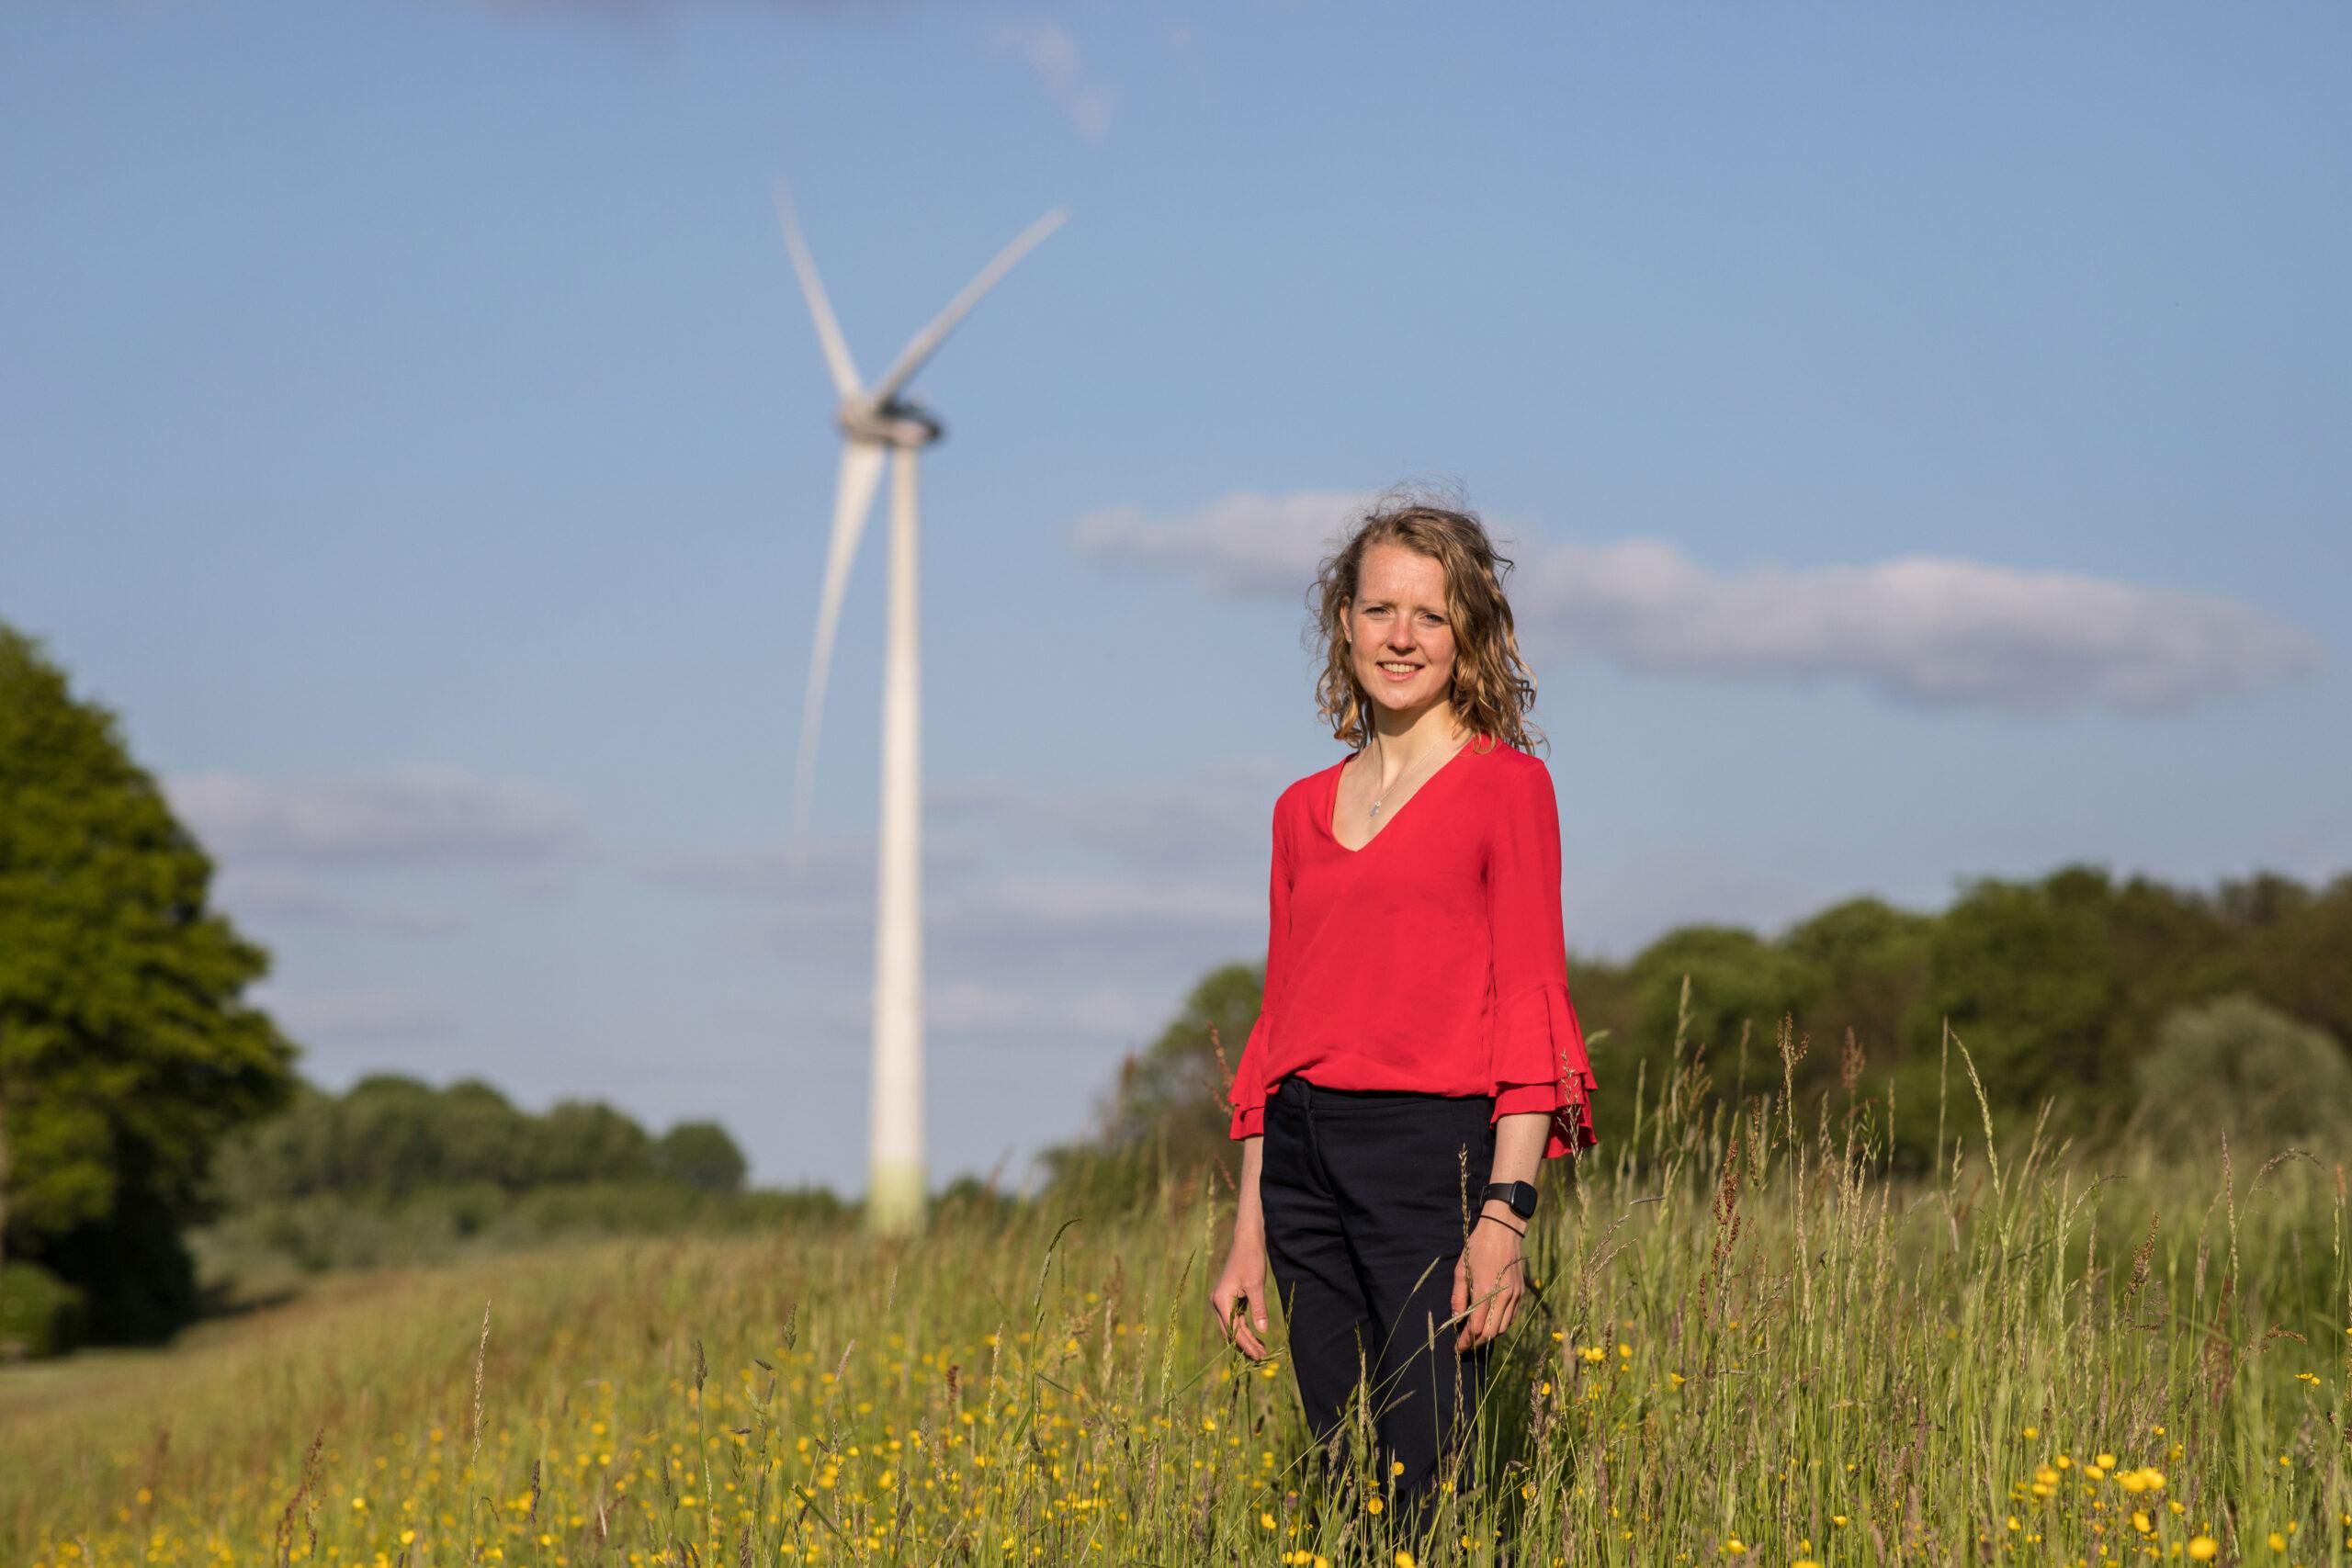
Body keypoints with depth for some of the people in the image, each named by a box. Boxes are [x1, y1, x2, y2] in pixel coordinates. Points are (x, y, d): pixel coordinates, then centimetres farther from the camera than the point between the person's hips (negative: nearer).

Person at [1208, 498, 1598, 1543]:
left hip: (1436, 1152, -5)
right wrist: (1248, 1240, 15)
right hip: (1304, 1162, 6)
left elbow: (1528, 1007, -5)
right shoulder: (1303, 811, 15)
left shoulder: (1507, 787, 0)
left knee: (1425, 1495, -10)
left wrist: (1506, 1212, -15)